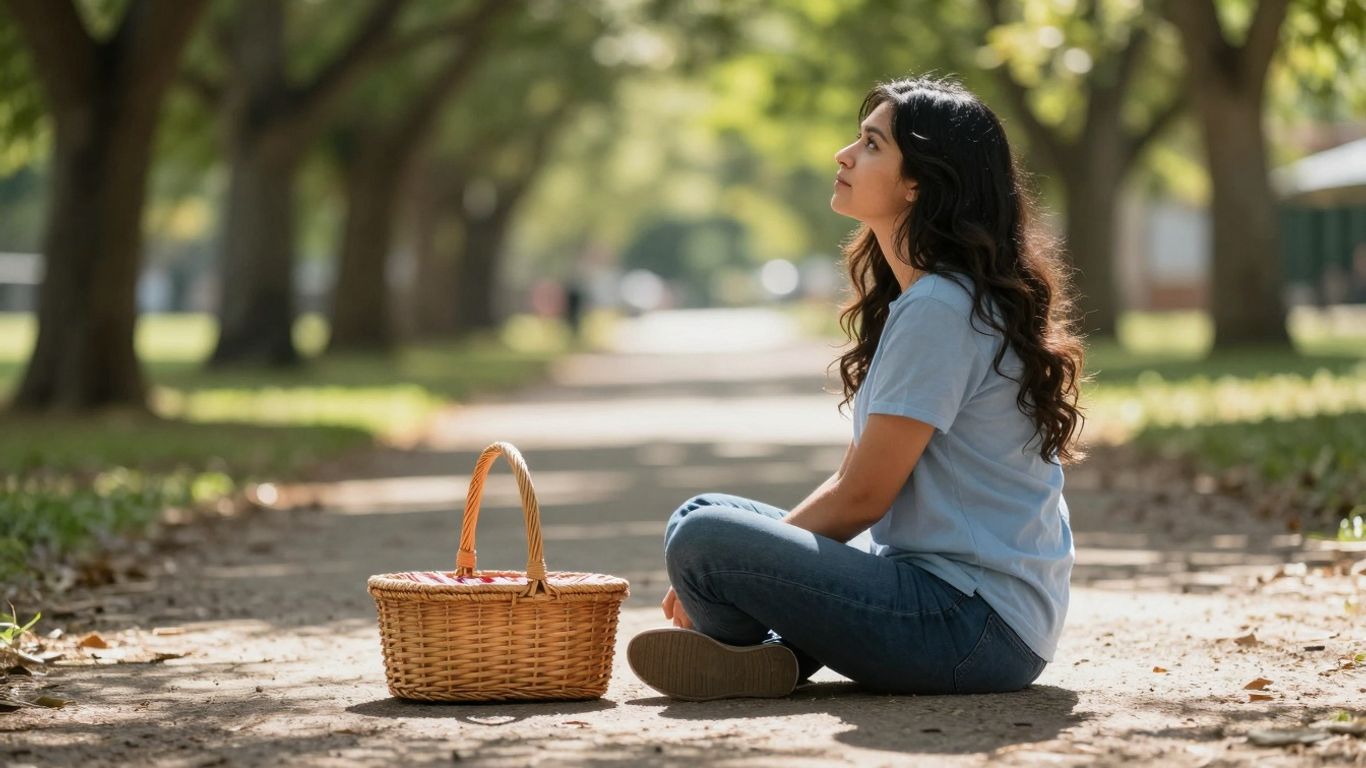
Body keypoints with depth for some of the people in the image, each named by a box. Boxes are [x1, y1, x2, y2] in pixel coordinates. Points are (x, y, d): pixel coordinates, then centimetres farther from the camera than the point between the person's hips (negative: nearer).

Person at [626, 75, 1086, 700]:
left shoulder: (939, 308, -15)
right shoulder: (918, 298, 17)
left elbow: (861, 499, -13)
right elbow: (853, 478, 17)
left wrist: (710, 571, -3)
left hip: (976, 625, -11)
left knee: (703, 537, -24)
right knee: (708, 512, 16)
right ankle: (784, 651, -7)